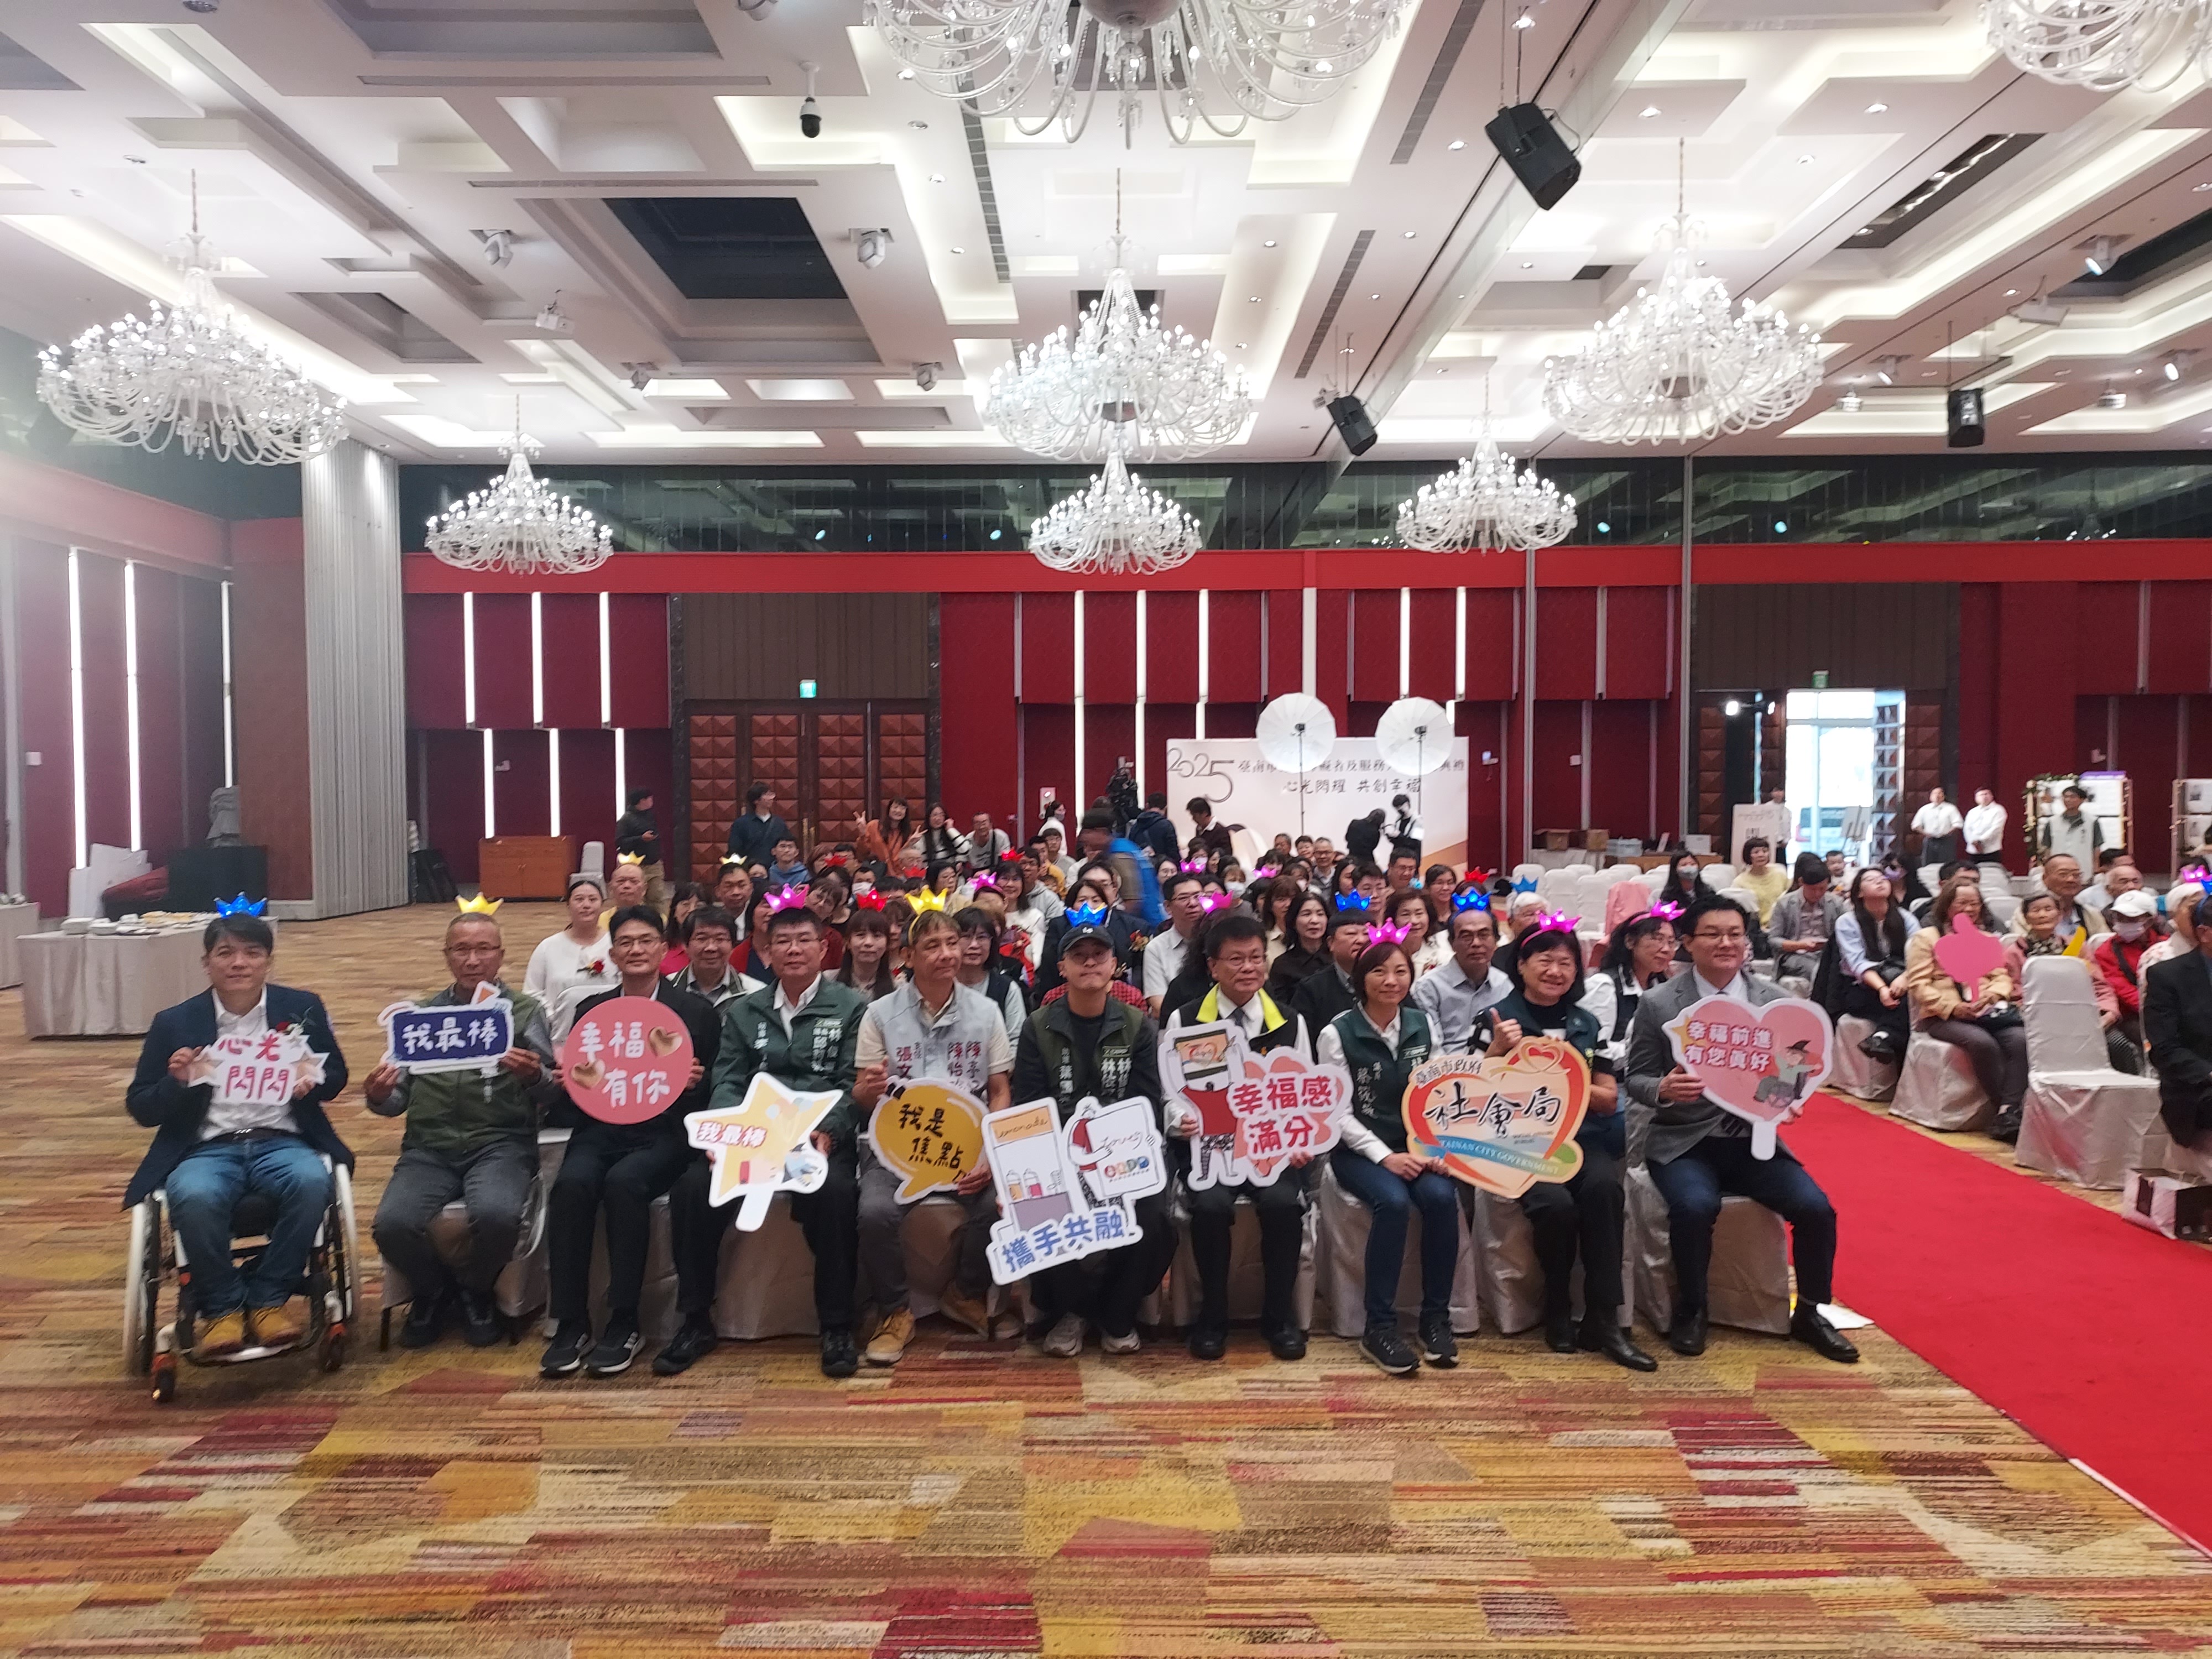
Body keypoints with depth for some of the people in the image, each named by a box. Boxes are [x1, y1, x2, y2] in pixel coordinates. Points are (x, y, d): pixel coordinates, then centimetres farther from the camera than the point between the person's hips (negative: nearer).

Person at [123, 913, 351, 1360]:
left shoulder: (302, 1008, 7)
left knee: (312, 1183, -34)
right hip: (206, 1148, 0)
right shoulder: (175, 1023, 5)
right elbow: (141, 1109, 8)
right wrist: (177, 1082, -14)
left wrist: (311, 1083, -11)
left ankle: (268, 1298, -13)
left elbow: (335, 1077, 13)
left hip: (282, 1141, 1)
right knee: (194, 1197, -35)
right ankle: (222, 1308, -11)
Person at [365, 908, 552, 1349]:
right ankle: (434, 1289, 10)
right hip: (429, 1147, 3)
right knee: (392, 1224, -25)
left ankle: (476, 1291, 3)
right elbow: (399, 1100, 12)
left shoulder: (525, 1011, 6)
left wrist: (532, 1076, -25)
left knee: (496, 1214, -33)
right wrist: (379, 1096, -12)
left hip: (500, 1144, -2)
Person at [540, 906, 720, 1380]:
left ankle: (624, 1324, -21)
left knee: (624, 1182, -33)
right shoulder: (590, 1009, 16)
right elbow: (572, 1097, 15)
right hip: (600, 1131, 3)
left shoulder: (695, 1012, 8)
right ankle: (570, 1324, -19)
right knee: (571, 1184, -30)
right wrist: (565, 1083, -8)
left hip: (664, 1134, -2)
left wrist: (696, 1082, -15)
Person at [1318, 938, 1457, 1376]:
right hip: (1359, 1150, -3)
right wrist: (1384, 1156, -18)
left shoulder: (1422, 1025, 5)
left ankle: (1435, 1319, -9)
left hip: (1414, 1146, 4)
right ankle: (1379, 1327, -18)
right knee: (1393, 1202, -31)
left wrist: (1435, 1148, -11)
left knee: (1441, 1197, -26)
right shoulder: (1339, 1033, -8)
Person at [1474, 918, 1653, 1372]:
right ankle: (1557, 1312, -5)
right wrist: (1497, 1051, -19)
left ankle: (1603, 1320, -22)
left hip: (1580, 1137, 3)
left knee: (1604, 1188, -31)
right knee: (1556, 1204, -32)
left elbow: (1609, 1100, 11)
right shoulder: (1498, 1018, 3)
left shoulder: (1587, 1024, 13)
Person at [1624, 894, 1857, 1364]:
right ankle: (1690, 1311, -3)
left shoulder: (1776, 1000, 2)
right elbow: (1636, 1080, -3)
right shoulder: (1658, 1003, -6)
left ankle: (1809, 1313, 11)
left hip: (1754, 1138, 3)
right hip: (1684, 1140, -3)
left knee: (1816, 1208, -17)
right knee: (1695, 1206, -31)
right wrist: (1664, 1089, -26)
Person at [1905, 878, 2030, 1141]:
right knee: (1982, 1042, -35)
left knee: (2021, 1038, -28)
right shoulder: (1926, 938, 8)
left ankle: (2010, 1112, -33)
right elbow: (1919, 984, -2)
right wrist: (1953, 1006, -16)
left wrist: (1992, 995, -10)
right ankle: (2004, 1110, -24)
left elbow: (2002, 977, 15)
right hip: (1943, 1016, -4)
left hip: (1988, 1011, 4)